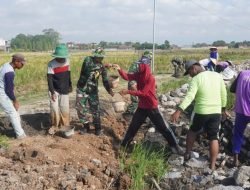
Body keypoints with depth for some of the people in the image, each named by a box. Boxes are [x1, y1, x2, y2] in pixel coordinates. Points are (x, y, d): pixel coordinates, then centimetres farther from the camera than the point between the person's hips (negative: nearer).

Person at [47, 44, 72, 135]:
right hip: (55, 90, -3)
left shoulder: (67, 61, -3)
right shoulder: (51, 64, -16)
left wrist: (70, 85, 14)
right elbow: (49, 78, -16)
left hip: (65, 90, 3)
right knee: (54, 109, -3)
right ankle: (54, 126, 15)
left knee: (65, 109, 5)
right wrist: (52, 92, -20)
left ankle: (65, 126, 21)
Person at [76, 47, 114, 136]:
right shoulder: (88, 59, -11)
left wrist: (109, 90, -26)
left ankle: (98, 128, 15)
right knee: (80, 108, 4)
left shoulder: (102, 67, -4)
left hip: (93, 90, 1)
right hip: (82, 89, -1)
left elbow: (105, 81, -7)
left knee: (95, 109, -1)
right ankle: (86, 126, 22)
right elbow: (89, 67, -29)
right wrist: (103, 65, -32)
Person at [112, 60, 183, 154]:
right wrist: (120, 69, -25)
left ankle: (175, 146, 12)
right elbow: (127, 77, -9)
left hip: (152, 107, -6)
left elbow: (143, 93, -26)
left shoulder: (151, 79, -22)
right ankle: (124, 145, 28)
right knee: (133, 126, 14)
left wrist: (128, 92, -28)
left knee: (163, 127, 0)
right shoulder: (138, 75, -1)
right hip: (141, 107, 6)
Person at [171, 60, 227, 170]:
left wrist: (178, 111, -34)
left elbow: (189, 96, -26)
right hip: (216, 112, 3)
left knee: (193, 131, 24)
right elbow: (223, 94, 10)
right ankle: (212, 166, 11)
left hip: (201, 112, -3)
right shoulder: (217, 75, 3)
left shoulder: (196, 79, -12)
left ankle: (187, 154, 30)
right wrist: (223, 108, 23)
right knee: (213, 138, 9)